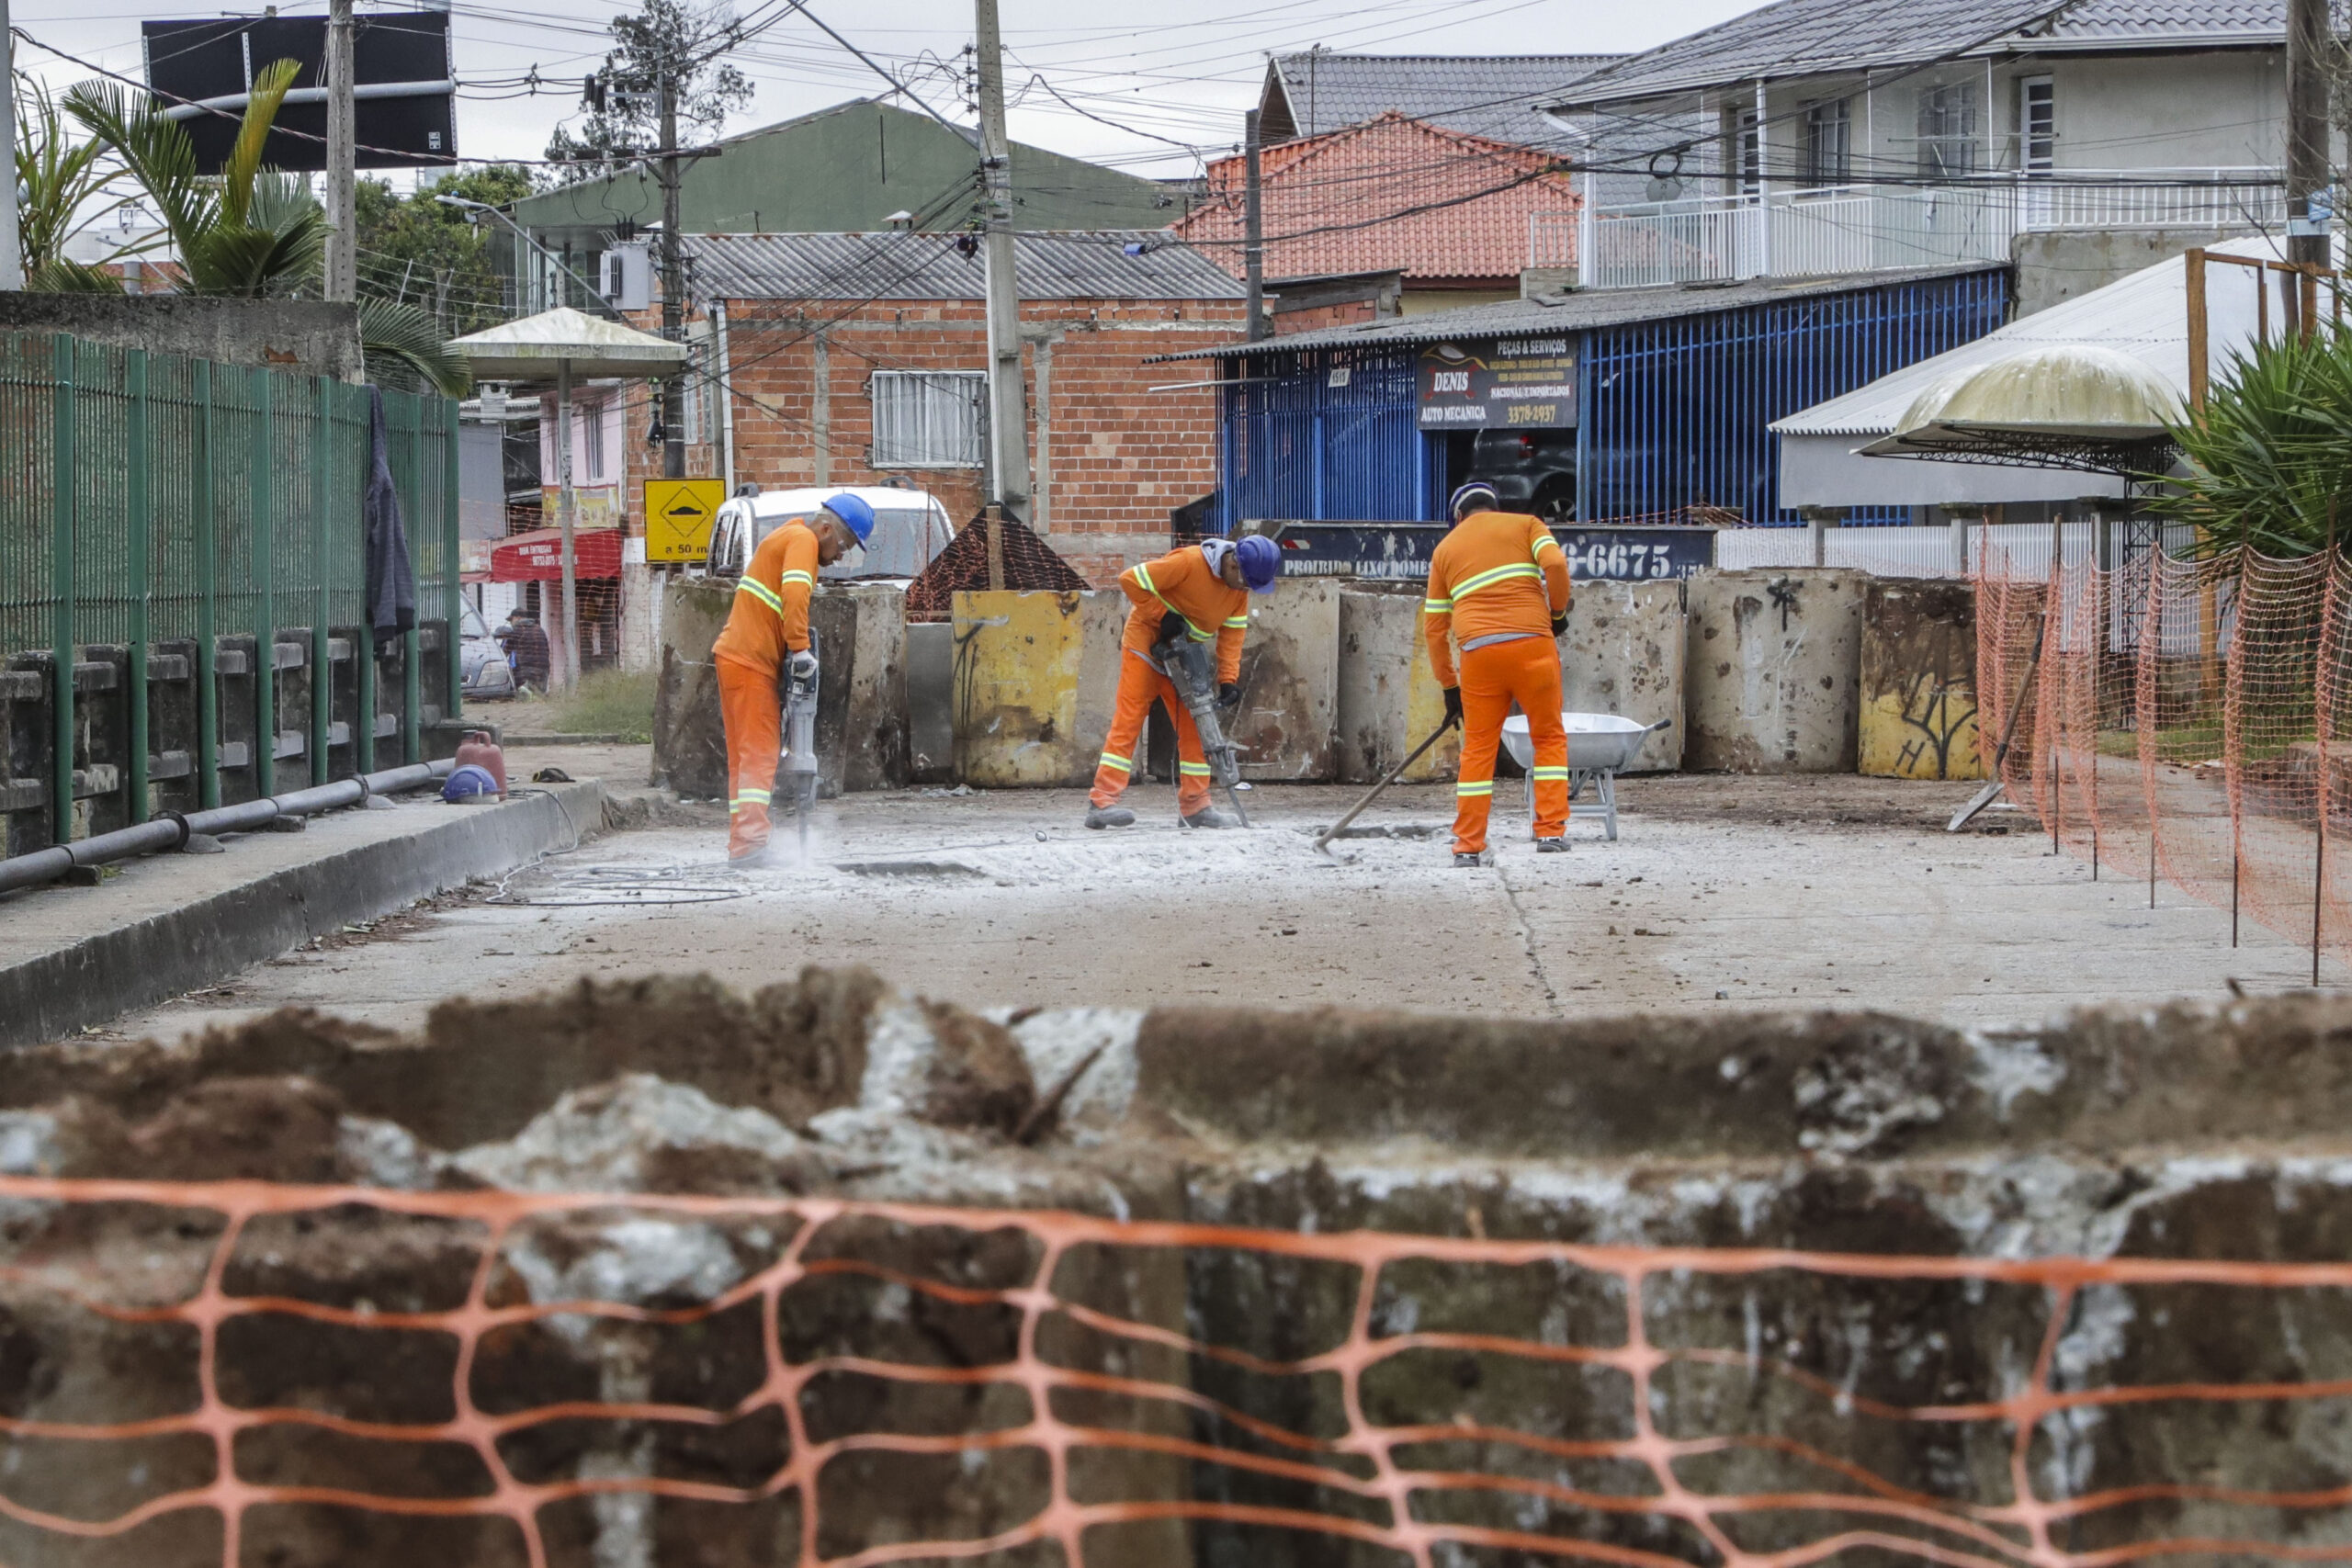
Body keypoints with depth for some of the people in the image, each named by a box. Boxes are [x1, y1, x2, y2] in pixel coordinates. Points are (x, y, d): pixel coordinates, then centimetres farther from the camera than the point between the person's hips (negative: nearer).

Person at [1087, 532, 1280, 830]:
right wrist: (1163, 616, -25)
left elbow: (1232, 634, -2)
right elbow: (1130, 580, -25)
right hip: (1146, 644, -7)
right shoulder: (1188, 562, -26)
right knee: (1127, 722, -10)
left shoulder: (1241, 587, -5)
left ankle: (1195, 805, 11)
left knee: (1194, 727, 5)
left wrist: (1229, 682, -12)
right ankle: (1102, 801, -13)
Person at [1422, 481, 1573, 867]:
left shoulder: (1445, 549, 21)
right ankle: (1551, 832, 4)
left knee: (1478, 746, 10)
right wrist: (1558, 612, 9)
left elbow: (1434, 626, 18)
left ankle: (1467, 846, 9)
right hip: (1532, 643, -2)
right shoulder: (1526, 525, 14)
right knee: (1549, 737, 12)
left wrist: (1449, 686, 23)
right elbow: (1555, 563, -7)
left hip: (1478, 651, 2)